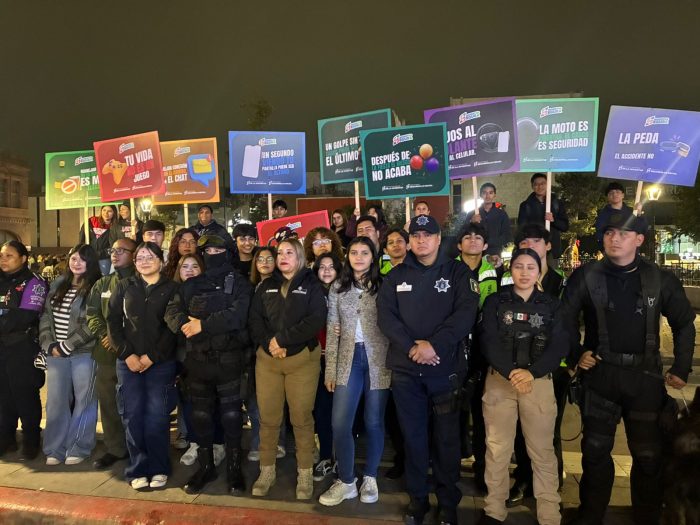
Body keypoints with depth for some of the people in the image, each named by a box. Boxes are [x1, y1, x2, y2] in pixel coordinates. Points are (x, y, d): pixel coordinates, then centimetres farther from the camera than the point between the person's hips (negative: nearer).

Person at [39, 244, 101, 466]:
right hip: (56, 353, 5)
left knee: (83, 401, 4)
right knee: (56, 401, 10)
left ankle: (78, 448, 16)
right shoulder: (58, 284, 12)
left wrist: (66, 346, -12)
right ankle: (55, 449, 22)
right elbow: (46, 316, 12)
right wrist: (48, 344, 0)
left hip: (84, 353, -5)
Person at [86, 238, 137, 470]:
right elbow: (92, 314, 11)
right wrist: (103, 335, -6)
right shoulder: (102, 284, 16)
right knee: (108, 401, 9)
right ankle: (114, 448, 23)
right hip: (107, 353, 5)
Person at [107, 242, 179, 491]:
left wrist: (152, 356, -10)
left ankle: (158, 469, 12)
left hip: (161, 362, -2)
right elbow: (113, 321, 5)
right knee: (132, 416, 2)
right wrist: (127, 354, -6)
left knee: (157, 416, -1)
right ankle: (138, 470, 14)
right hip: (128, 362, 2)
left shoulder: (172, 289, 4)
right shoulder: (124, 286, 11)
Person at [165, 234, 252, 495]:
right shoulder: (191, 284, 13)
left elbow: (237, 315, -16)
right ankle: (205, 466, 30)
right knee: (201, 415, 14)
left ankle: (234, 468, 20)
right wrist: (185, 324, -17)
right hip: (197, 359, 4)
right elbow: (172, 310, 4)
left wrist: (203, 325, -19)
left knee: (231, 415, 5)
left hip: (229, 359, -4)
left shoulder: (239, 283, -1)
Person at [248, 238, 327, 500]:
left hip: (302, 359, -3)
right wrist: (268, 344, -13)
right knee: (268, 418, 7)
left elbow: (317, 319, -12)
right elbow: (254, 319, 3)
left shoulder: (311, 284, 1)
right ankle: (267, 471, 23)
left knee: (301, 418, 3)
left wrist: (282, 339, -15)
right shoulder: (266, 286, 12)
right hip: (267, 359, 3)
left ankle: (305, 474, 17)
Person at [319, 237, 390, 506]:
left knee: (374, 422, 9)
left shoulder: (384, 286, 1)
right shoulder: (338, 288, 8)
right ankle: (346, 481, 18)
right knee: (339, 424, -2)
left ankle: (370, 478, 28)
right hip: (348, 360, 2)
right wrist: (330, 370, 3)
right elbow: (332, 331, 6)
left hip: (378, 360, -2)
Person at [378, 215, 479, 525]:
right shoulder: (396, 276, 8)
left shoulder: (457, 272, 2)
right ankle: (417, 497, 29)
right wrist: (412, 346, -16)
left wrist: (435, 344, -21)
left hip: (446, 368, -2)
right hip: (405, 369, 2)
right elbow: (385, 315, -2)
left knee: (446, 437, 9)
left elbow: (465, 313, -10)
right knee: (413, 436, 12)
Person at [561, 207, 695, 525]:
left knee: (649, 455, 10)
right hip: (600, 374, -1)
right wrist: (576, 354, -6)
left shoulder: (660, 279, 0)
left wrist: (681, 369, 5)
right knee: (596, 451, 9)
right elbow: (566, 319, 2)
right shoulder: (586, 276, -3)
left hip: (646, 376, 1)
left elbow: (684, 324, 10)